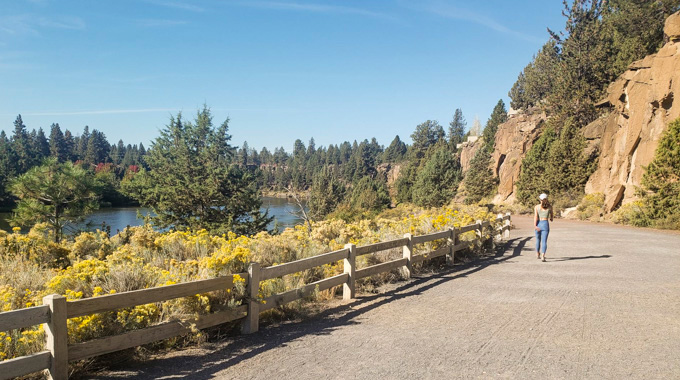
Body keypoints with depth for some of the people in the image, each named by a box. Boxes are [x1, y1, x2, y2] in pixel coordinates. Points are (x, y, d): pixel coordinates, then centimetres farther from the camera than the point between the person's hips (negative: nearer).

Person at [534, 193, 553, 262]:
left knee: (538, 240, 21)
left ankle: (537, 254, 37)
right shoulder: (550, 207, 2)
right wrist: (551, 218, 41)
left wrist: (535, 226, -21)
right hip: (545, 224, -2)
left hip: (538, 224, 2)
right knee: (544, 241, -6)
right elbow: (551, 216, 17)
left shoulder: (536, 207, 0)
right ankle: (542, 256, -24)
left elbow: (535, 216, -12)